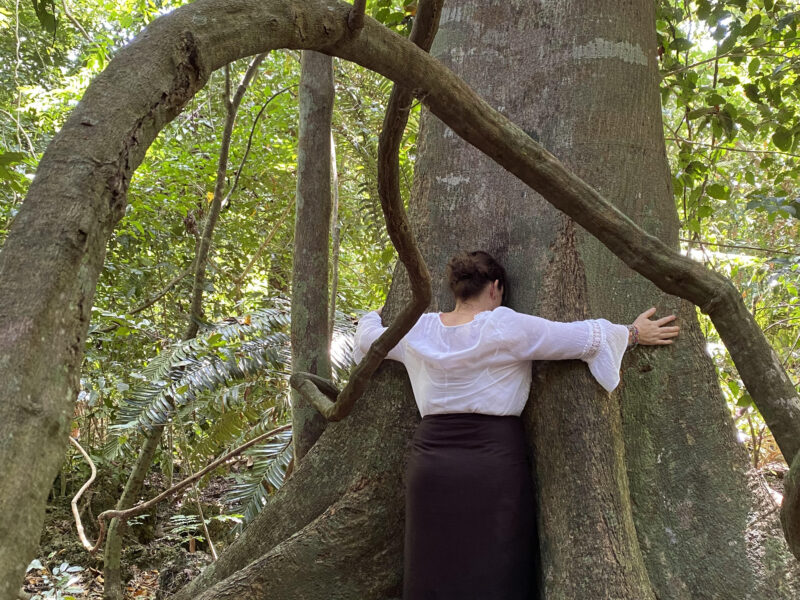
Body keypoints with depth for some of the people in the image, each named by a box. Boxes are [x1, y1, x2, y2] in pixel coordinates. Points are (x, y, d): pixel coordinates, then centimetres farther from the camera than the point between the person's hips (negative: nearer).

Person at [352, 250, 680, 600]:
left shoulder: (418, 332, 6)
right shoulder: (507, 328, -8)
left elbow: (369, 338, 24)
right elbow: (584, 338, -3)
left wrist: (373, 318, 46)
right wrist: (633, 334, 13)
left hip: (432, 462, 5)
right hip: (493, 462, -4)